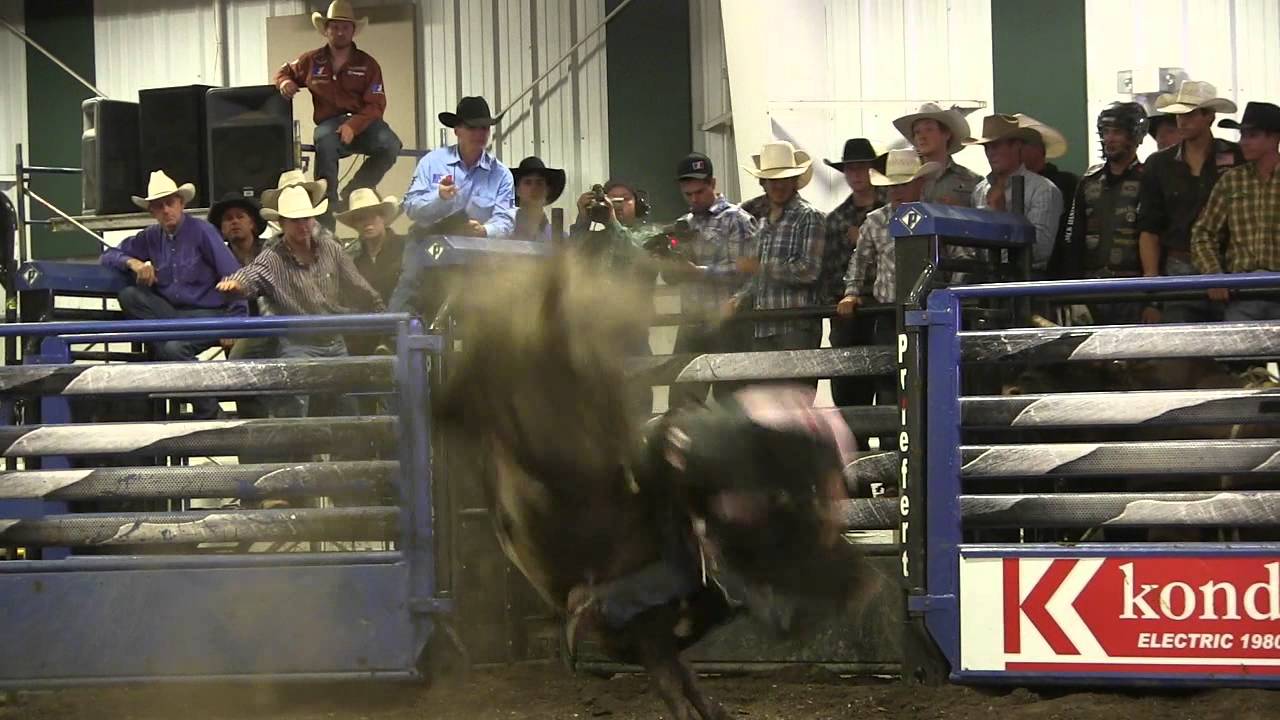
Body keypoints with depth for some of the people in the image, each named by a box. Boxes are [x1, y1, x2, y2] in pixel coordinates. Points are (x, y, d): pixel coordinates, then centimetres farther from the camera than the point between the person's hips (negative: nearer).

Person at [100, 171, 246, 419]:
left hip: (208, 314, -5)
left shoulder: (202, 232, -4)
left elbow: (234, 278, -8)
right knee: (129, 296, -16)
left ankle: (207, 412, -15)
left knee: (173, 348, -32)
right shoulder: (151, 238, 12)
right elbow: (109, 254, 18)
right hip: (171, 313, 5)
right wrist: (133, 262, -5)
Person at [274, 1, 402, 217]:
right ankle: (328, 205, -34)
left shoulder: (367, 63, 6)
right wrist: (284, 82, 2)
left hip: (363, 122, 0)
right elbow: (284, 72, 30)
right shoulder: (312, 61, 13)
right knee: (325, 142, -39)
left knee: (390, 144, -33)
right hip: (329, 123, 0)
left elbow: (376, 105, -3)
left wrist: (353, 126, -21)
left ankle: (352, 193, -18)